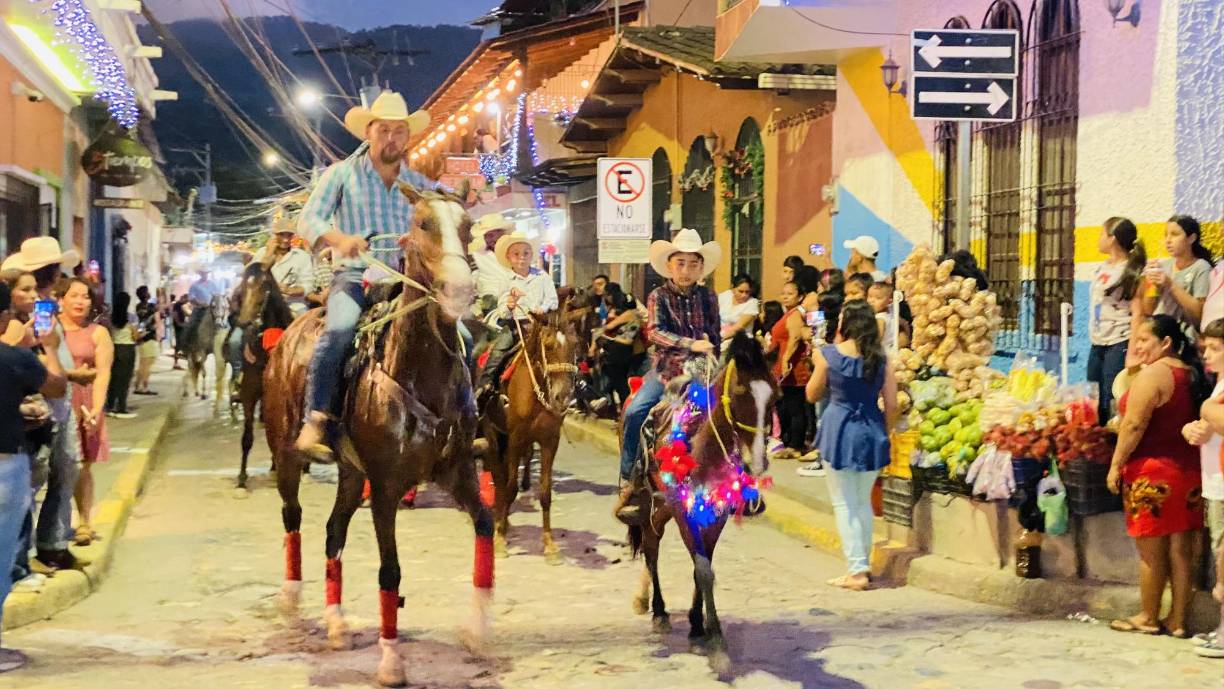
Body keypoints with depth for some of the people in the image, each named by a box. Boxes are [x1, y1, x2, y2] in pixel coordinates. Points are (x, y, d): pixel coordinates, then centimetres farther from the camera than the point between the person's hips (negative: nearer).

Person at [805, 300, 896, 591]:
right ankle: (864, 565, 25)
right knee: (864, 501, 19)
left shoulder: (828, 354, -8)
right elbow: (891, 404, -1)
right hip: (872, 432, 3)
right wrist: (884, 435, 13)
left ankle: (857, 570, -2)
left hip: (839, 431, -3)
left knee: (844, 504, 4)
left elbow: (812, 395, 3)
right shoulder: (880, 359, -1)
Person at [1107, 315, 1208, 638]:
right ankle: (1177, 621, 13)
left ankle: (1148, 618, 12)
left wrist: (1116, 465, -11)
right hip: (1189, 470, 8)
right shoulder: (1194, 374, 9)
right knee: (1181, 549, 8)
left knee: (1151, 549, 3)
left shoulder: (1153, 373, -14)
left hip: (1153, 470, -7)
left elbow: (1134, 424, -17)